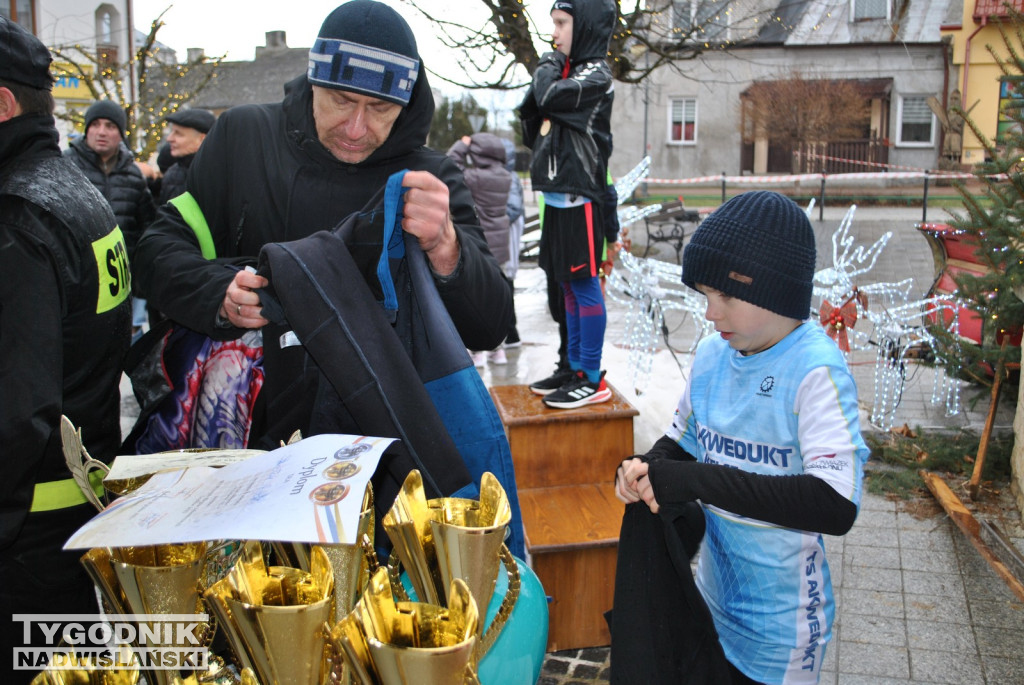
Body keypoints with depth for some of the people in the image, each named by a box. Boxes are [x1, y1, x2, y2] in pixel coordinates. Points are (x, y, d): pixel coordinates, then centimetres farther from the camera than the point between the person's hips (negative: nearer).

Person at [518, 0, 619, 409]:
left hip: (579, 200, -9)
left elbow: (549, 97, -25)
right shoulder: (567, 73, 18)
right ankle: (574, 368, 23)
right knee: (568, 287, 13)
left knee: (584, 286, -5)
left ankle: (592, 380, 1)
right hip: (558, 197, 9)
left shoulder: (595, 76, -8)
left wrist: (548, 65, -4)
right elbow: (534, 136, 19)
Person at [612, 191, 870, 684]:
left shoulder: (816, 370, -22)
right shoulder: (712, 355, -3)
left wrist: (696, 481, -32)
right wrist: (644, 469, -11)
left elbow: (837, 505, -32)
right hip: (711, 600, 6)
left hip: (778, 622, -5)